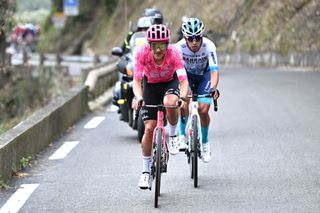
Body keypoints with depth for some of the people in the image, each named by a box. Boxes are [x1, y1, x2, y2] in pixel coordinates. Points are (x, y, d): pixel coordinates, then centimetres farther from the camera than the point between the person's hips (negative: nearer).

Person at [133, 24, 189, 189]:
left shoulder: (173, 53, -32)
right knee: (149, 128, -6)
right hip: (150, 84, 1)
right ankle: (146, 170, 9)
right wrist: (138, 97, -50)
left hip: (170, 82, -1)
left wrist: (182, 97, -55)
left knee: (170, 103, -37)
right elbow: (136, 80, -31)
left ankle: (173, 135, -6)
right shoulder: (142, 53, -30)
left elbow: (183, 80, -36)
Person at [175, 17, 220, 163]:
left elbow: (214, 70, -39)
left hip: (204, 76, 0)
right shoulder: (179, 47, -31)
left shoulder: (209, 46, -32)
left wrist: (213, 88, -56)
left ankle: (205, 143, 11)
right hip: (186, 75, 0)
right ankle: (182, 137, -13)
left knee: (203, 110, -12)